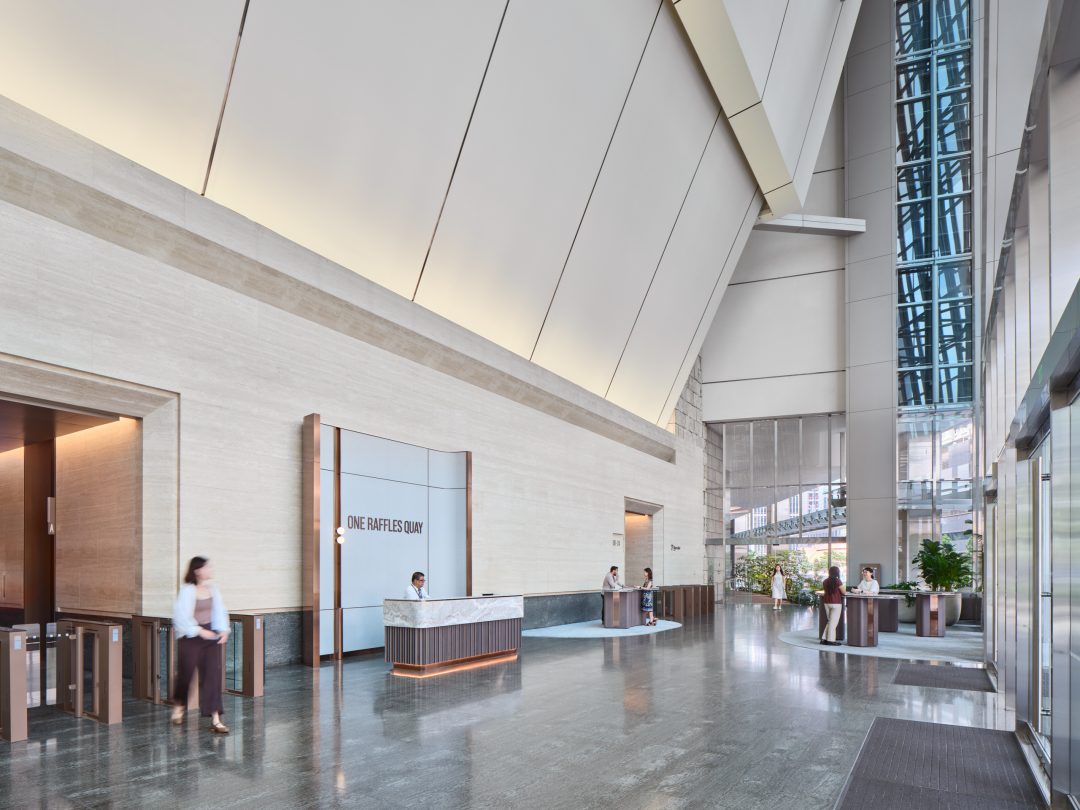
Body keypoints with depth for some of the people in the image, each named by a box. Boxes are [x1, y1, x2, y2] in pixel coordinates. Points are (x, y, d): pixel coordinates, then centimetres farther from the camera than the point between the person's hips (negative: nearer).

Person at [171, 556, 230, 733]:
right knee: (186, 673, 9)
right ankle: (178, 705, 41)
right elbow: (182, 616, -15)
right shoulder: (187, 590, -12)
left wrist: (223, 630, -4)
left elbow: (219, 611, 9)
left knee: (213, 675, -2)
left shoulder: (213, 588, 5)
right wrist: (200, 631, -19)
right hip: (191, 637, -4)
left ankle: (215, 719, 0)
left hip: (211, 635, 5)